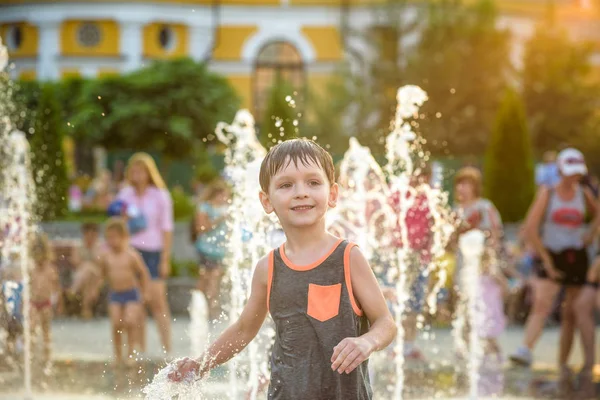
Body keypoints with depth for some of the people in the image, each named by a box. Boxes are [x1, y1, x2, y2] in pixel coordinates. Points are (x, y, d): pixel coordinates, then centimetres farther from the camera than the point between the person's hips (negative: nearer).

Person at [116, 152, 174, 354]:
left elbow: (167, 228, 1)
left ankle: (167, 348, -5)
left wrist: (165, 259, -4)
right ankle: (140, 349, 5)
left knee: (157, 299, -10)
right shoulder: (124, 195, 11)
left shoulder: (160, 196, 2)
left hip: (153, 250, -3)